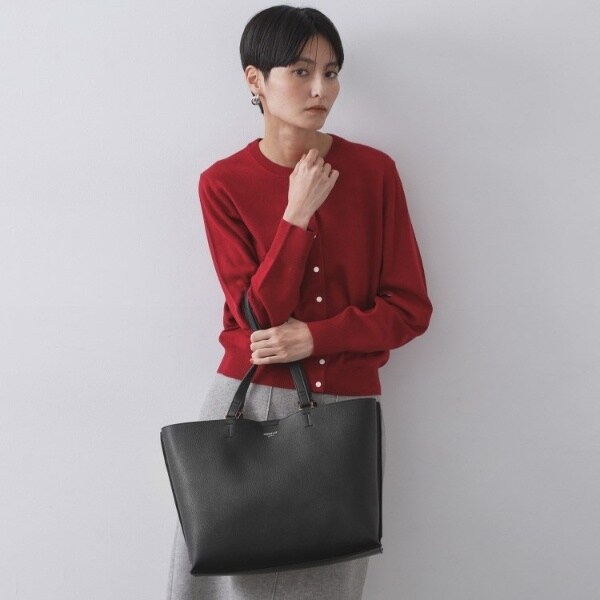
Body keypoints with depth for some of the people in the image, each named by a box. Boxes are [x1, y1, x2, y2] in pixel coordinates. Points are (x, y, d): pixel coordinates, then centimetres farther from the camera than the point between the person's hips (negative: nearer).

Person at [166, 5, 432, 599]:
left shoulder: (373, 171, -1)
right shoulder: (224, 183, -3)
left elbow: (410, 307, -2)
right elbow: (258, 316, -10)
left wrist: (314, 337, -13)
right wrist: (298, 215, -15)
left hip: (346, 405, 1)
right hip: (250, 400, 0)